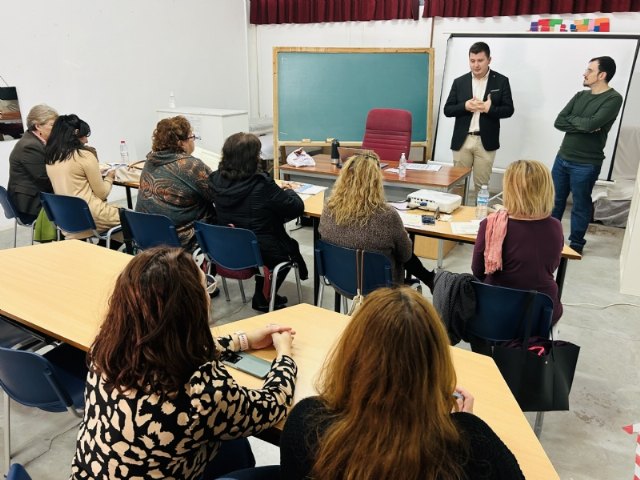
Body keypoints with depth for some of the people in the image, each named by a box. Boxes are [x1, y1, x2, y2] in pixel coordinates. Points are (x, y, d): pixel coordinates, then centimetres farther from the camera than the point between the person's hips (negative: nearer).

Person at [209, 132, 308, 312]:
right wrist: (288, 191, 6)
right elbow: (297, 208, -16)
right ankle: (262, 299, 34)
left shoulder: (216, 180, -9)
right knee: (291, 247, 27)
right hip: (262, 255, -6)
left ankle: (263, 297, 39)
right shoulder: (262, 184, -27)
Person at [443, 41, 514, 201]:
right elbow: (447, 110, 3)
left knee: (481, 184, 5)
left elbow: (508, 110, 0)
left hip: (485, 141, -1)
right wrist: (465, 106, -15)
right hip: (462, 140, 2)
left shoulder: (501, 81, 2)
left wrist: (489, 109, -18)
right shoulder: (459, 82, 6)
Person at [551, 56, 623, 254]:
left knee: (580, 206, 6)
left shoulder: (613, 99, -9)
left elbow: (592, 124, -23)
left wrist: (571, 119, -5)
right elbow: (558, 122, 0)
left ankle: (576, 244, 19)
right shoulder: (580, 96, 10)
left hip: (586, 164, -6)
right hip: (562, 158, 6)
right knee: (555, 201, 13)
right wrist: (583, 125, -14)